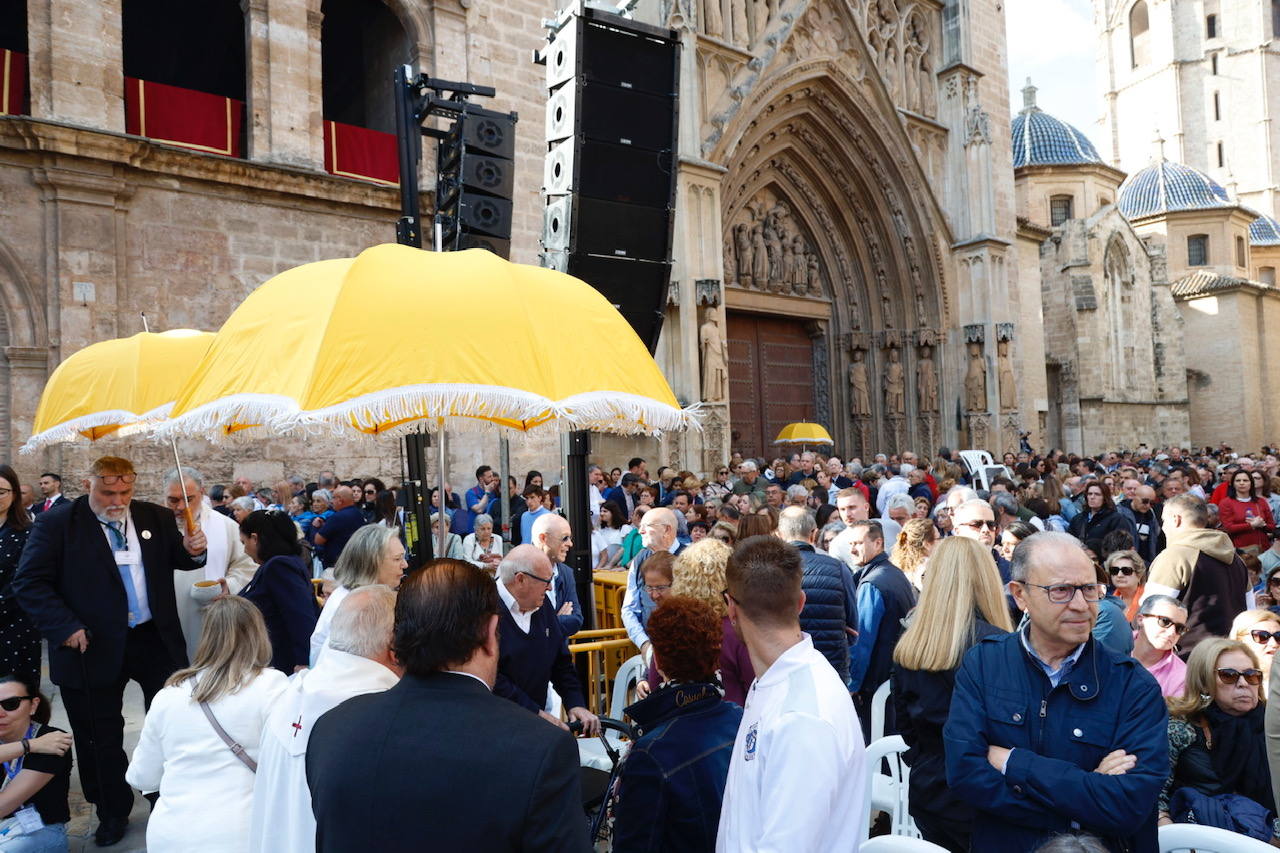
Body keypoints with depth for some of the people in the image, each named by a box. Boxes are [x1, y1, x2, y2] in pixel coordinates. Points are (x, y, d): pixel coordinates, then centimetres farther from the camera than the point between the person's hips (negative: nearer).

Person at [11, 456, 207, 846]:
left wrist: (193, 551, -13)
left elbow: (177, 561, 11)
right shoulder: (56, 523, -9)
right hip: (94, 647, -2)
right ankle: (113, 814, 32)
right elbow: (30, 582, -11)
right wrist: (64, 627, -19)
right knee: (100, 736, 12)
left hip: (157, 639, 3)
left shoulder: (156, 518, 1)